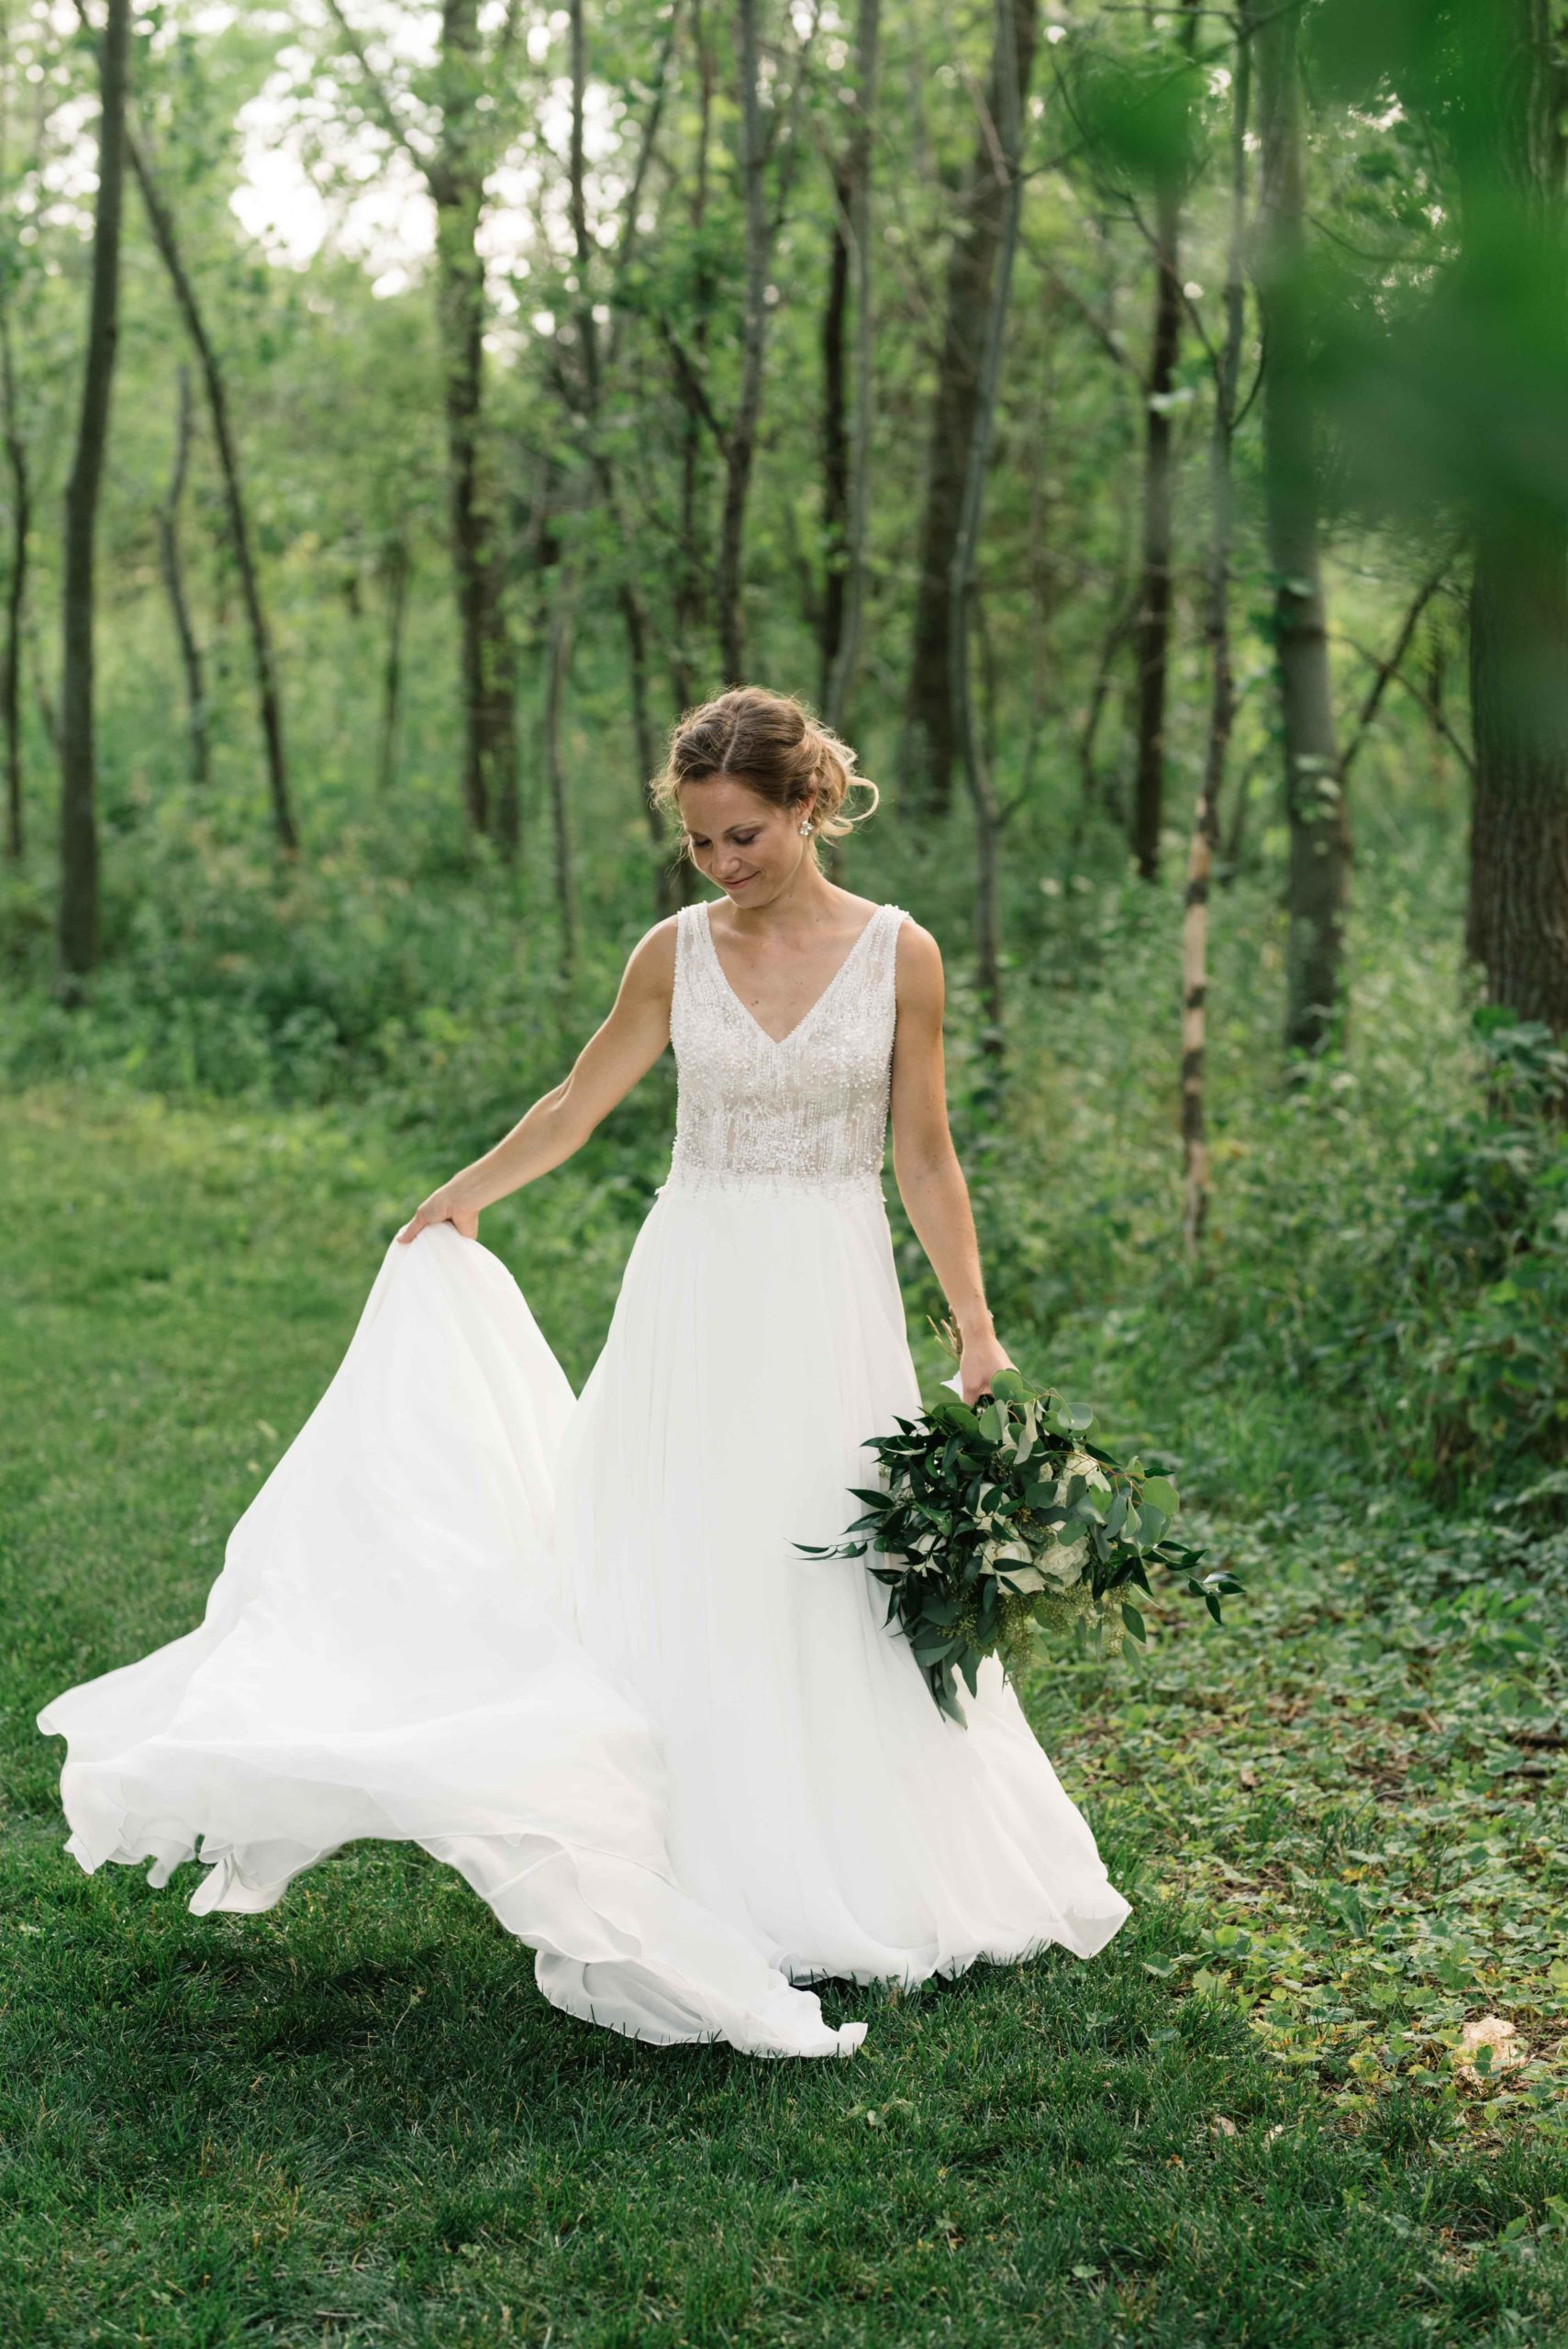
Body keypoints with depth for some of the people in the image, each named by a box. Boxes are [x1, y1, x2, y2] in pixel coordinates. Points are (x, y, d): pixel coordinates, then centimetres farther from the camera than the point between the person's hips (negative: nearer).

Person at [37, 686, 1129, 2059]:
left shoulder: (898, 954, -2)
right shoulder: (676, 953, 2)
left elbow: (925, 1159, 3)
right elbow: (578, 1104, 14)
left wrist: (975, 1327, -1)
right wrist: (456, 1204, 17)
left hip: (836, 1307, -1)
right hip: (696, 1298, 1)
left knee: (835, 1592, 2)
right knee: (683, 1583, -1)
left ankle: (838, 1892, 14)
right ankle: (707, 1890, 5)